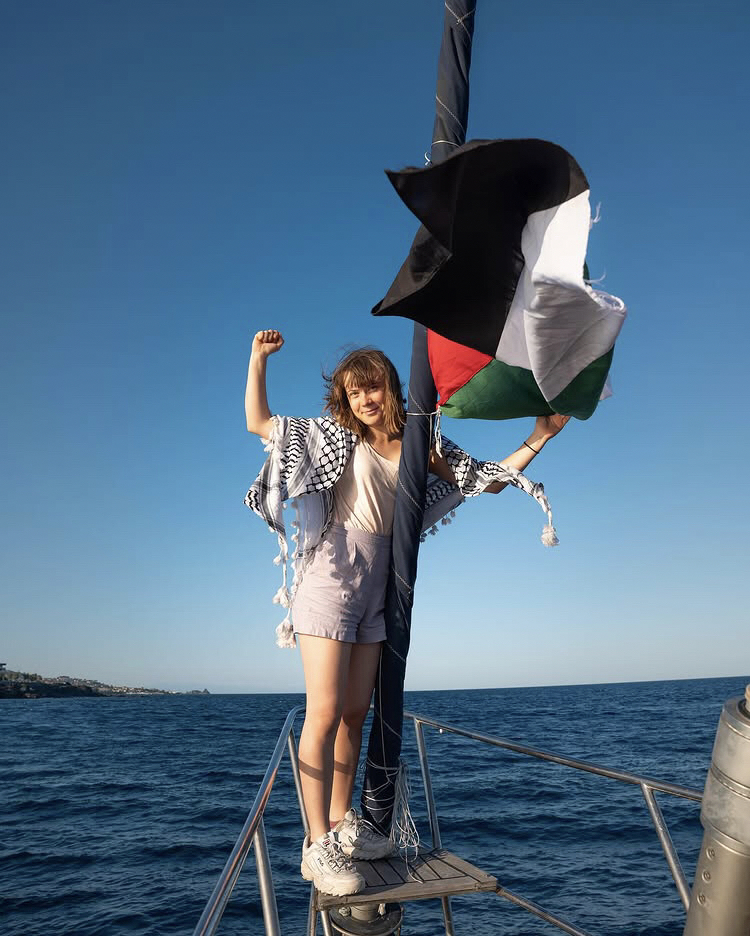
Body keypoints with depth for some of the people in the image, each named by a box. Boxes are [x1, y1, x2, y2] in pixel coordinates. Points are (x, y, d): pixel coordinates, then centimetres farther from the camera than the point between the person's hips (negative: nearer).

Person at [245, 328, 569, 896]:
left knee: (355, 712, 9)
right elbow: (259, 423, 7)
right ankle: (319, 845, 0)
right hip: (331, 578, -4)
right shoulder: (337, 436, 4)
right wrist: (259, 358, 2)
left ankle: (342, 823, 23)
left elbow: (489, 481, 13)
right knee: (325, 713, -8)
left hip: (375, 590, 4)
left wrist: (540, 437, 8)